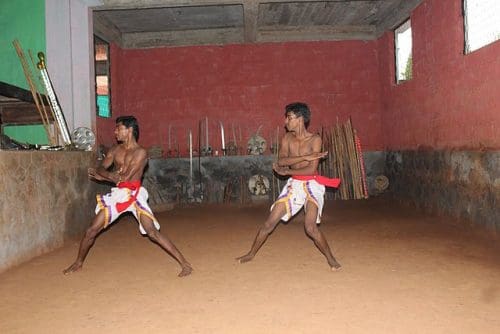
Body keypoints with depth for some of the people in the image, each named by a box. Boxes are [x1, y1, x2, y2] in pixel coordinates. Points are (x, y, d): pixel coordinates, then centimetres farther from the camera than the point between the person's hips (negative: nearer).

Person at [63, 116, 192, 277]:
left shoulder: (140, 152, -10)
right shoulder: (115, 150, 10)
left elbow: (125, 177, -16)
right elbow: (101, 169, 6)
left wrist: (104, 175, -2)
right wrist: (110, 174, -17)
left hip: (134, 195, -6)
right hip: (117, 194, 6)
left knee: (153, 232, -16)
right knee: (92, 230, 8)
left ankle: (184, 263, -11)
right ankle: (78, 263, 32)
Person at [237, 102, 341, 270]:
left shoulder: (315, 139, -13)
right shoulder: (287, 138, 0)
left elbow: (311, 170, -20)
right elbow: (281, 161, -14)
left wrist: (286, 171, -12)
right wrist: (305, 157, -23)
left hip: (312, 185, -4)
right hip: (293, 184, 4)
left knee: (310, 227, -20)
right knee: (270, 222, 2)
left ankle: (331, 258, 3)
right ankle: (251, 254, 20)